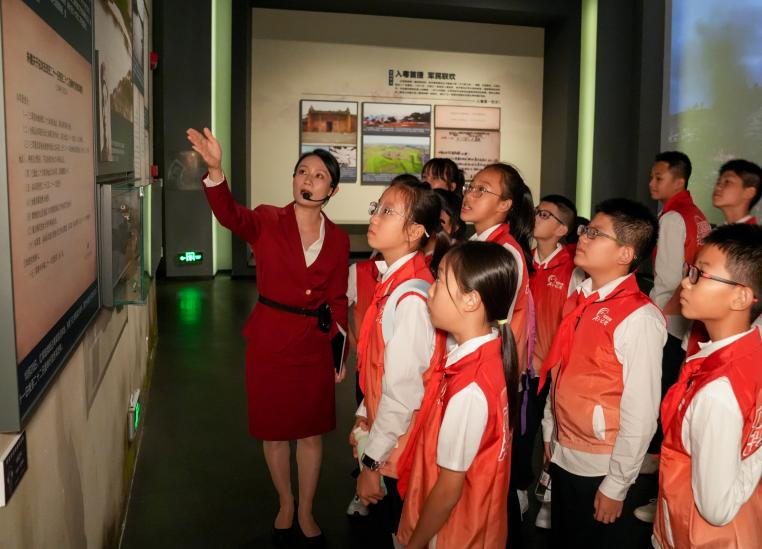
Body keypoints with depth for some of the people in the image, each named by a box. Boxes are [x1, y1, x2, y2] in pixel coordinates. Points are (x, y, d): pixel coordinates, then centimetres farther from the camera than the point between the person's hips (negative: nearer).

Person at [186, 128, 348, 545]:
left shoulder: (338, 239, 0)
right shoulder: (268, 222, -7)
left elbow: (338, 300, 6)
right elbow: (230, 215, -29)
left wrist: (342, 351, 2)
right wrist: (215, 170, -47)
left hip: (316, 346, 2)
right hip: (270, 342, -1)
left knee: (312, 431, 13)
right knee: (275, 430, 14)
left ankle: (306, 511, 34)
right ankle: (285, 504, 37)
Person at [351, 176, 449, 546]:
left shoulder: (410, 298, -26)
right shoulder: (392, 281, 1)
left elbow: (402, 394, -24)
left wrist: (372, 462, -15)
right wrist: (363, 417, 13)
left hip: (399, 447, -8)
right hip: (382, 433, 8)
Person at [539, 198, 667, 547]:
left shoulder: (639, 318, -22)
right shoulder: (578, 301, 2)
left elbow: (641, 414, -21)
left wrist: (616, 486, -15)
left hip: (599, 466, -7)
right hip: (562, 455, 7)